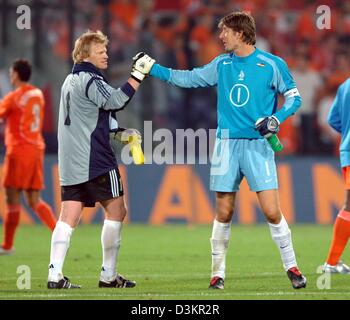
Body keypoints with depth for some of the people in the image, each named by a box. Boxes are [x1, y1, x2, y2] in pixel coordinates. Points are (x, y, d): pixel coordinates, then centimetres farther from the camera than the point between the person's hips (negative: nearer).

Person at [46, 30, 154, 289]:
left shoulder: (71, 80, 19)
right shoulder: (90, 80, -10)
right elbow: (115, 101, -24)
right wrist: (138, 75, -20)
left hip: (70, 164, 8)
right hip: (95, 161, -8)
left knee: (68, 217, 1)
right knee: (116, 210, 3)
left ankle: (54, 275, -11)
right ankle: (108, 275, 4)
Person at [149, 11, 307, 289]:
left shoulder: (272, 65, -1)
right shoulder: (221, 65, 10)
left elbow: (294, 97, 3)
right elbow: (189, 79, 17)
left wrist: (275, 120, -13)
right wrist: (153, 69, 13)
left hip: (258, 145, -3)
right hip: (227, 143, 4)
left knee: (272, 211, -11)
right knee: (223, 213, 3)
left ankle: (291, 267, 3)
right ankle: (218, 272, 12)